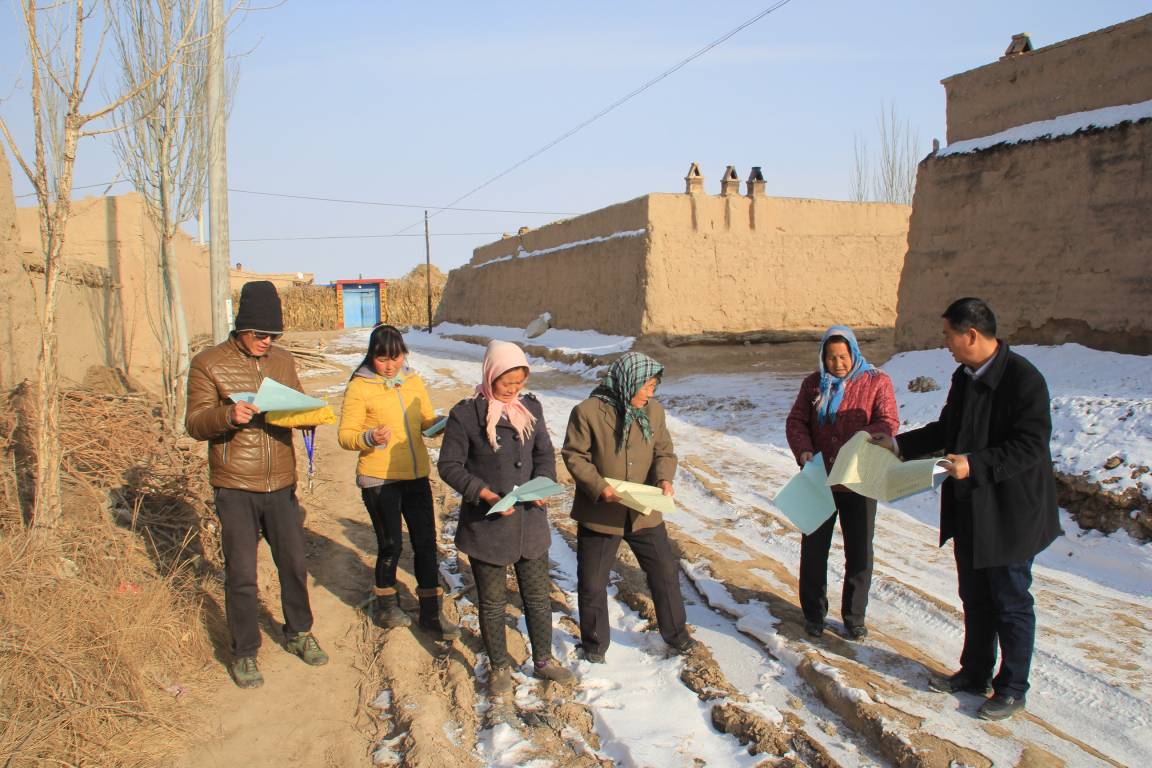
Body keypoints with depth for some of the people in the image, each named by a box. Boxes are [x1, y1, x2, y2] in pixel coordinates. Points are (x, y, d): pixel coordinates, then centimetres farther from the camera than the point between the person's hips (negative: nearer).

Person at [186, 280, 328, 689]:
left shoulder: (283, 360, 7)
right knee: (241, 574, 4)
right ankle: (245, 652, 22)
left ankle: (298, 633, 35)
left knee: (294, 563, 14)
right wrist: (227, 415, -30)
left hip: (281, 485, 4)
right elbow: (194, 423, -9)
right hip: (235, 488, -4)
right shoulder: (208, 363, -6)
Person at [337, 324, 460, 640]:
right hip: (379, 480, -5)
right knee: (391, 545, 5)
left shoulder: (413, 381, 6)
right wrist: (370, 438, -30)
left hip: (417, 475, 5)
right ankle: (385, 604, 31)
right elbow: (345, 435, -10)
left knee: (425, 542, 8)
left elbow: (427, 421, 15)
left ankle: (431, 611, 21)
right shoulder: (360, 386, -9)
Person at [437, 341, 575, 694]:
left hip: (530, 521, 4)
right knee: (492, 601, 12)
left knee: (538, 594, 16)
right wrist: (485, 494, -22)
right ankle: (498, 667, 32)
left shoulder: (531, 406, 1)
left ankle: (543, 660, 37)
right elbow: (449, 465, -10)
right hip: (486, 525, -4)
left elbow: (545, 453, 9)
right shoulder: (466, 413, -13)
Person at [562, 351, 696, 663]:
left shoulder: (654, 411, 1)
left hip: (644, 513, 4)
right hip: (599, 514, -4)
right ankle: (595, 643, 31)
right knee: (592, 584, 9)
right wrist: (598, 486, -23)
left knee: (666, 573, 15)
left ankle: (675, 631, 38)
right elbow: (574, 455, -11)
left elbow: (664, 451, 7)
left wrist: (664, 477, -13)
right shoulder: (588, 411, -15)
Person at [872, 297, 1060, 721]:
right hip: (968, 511, 8)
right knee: (975, 598, 19)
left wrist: (975, 464, -32)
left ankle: (1012, 688, 23)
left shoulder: (1024, 379, -20)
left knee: (1010, 602, 7)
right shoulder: (964, 377, 7)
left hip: (1009, 514, -8)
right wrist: (899, 444, 13)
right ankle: (975, 673, 35)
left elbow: (1031, 446, -24)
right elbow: (946, 429, 18)